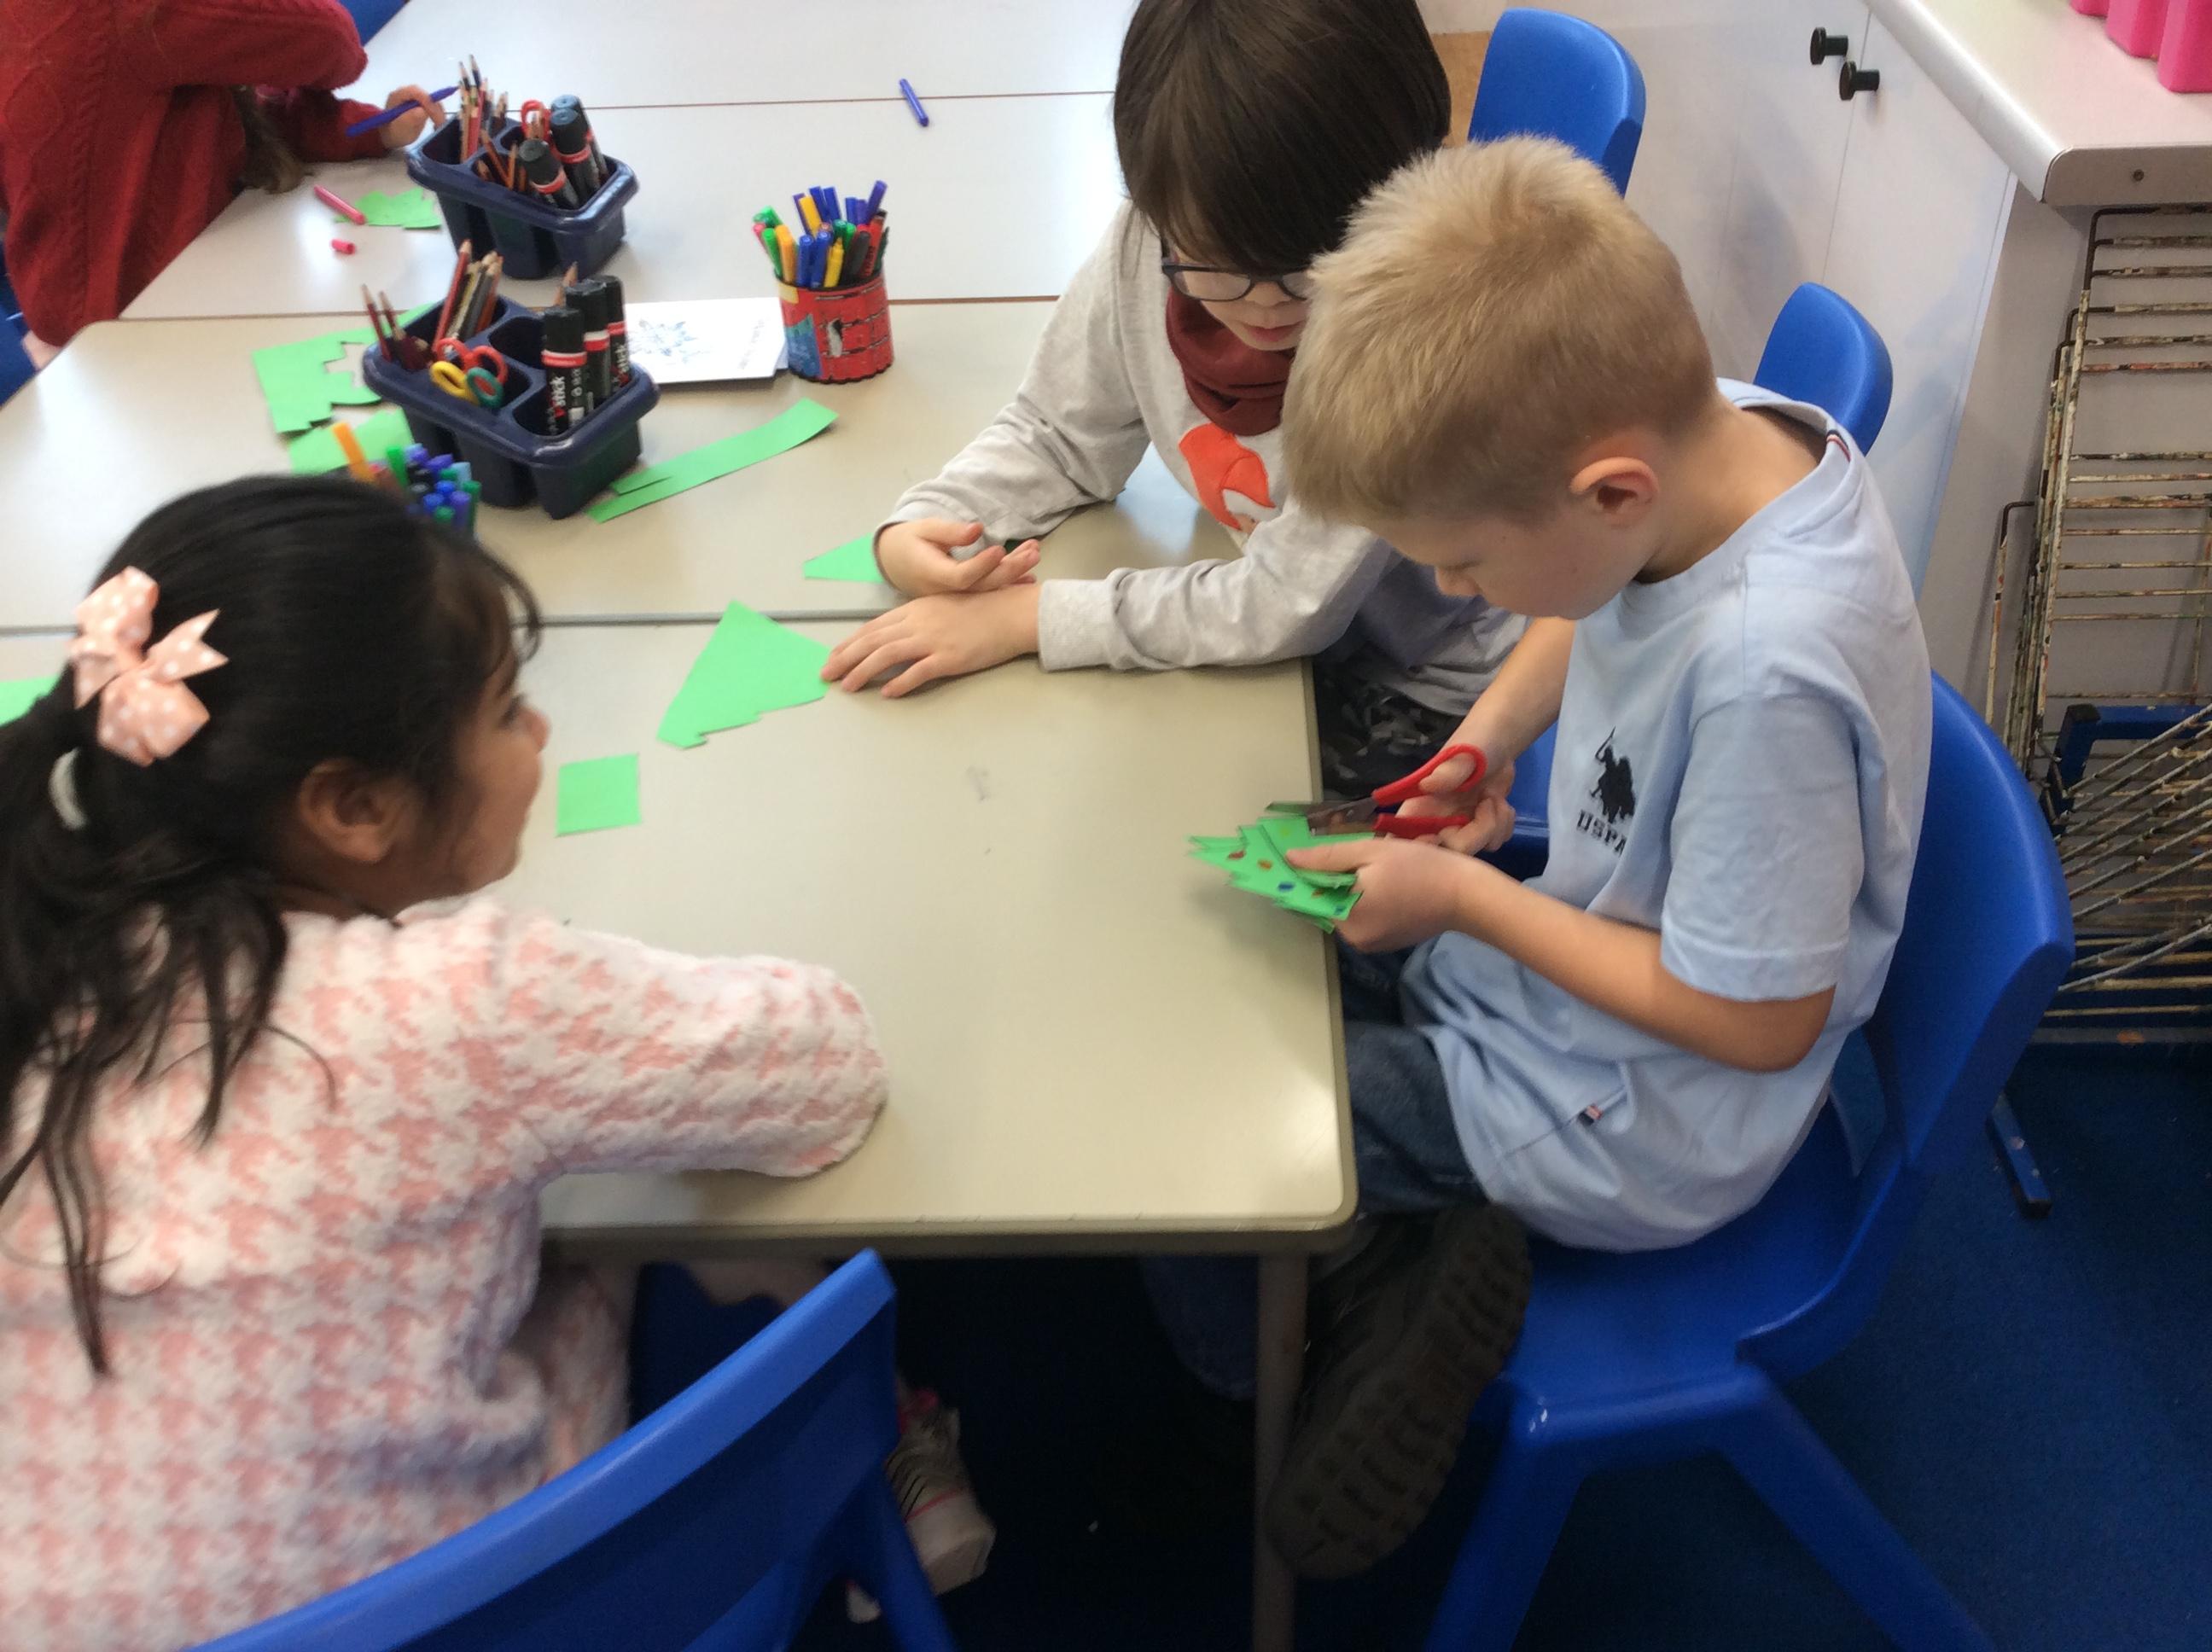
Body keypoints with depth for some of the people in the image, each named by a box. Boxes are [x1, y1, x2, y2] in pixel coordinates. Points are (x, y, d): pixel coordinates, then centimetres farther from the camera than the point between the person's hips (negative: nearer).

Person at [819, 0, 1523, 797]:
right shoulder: (1148, 247, -15)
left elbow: (1291, 606, -26)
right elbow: (1058, 436, 1)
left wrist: (1025, 617, -26)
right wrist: (915, 527, -16)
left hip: (1423, 694, -5)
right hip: (1267, 642, 5)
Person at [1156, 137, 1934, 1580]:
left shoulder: (1768, 674, -39)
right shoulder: (1711, 429, -15)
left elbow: (1759, 1020, -26)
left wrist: (1462, 898, -20)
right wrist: (1491, 734, -6)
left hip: (1633, 1137, -8)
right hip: (1551, 939, 8)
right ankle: (1401, 1260, 12)